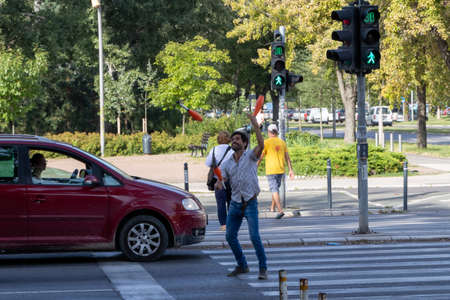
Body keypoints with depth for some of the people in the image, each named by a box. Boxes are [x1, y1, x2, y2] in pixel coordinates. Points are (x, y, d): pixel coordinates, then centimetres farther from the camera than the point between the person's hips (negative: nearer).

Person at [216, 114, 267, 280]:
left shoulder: (250, 156, -1)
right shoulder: (227, 164, 10)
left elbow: (261, 145, -21)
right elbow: (221, 180, -1)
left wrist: (255, 125, -31)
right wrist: (218, 184, -26)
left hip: (250, 203, -5)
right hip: (235, 204, 5)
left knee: (254, 236, -16)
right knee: (230, 236, 7)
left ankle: (263, 268, -5)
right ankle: (242, 265, 24)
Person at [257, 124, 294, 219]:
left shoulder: (267, 142, -7)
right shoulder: (282, 142, 7)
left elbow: (260, 157, -5)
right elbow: (287, 157, 6)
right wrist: (290, 170, 8)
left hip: (271, 170, -5)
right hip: (281, 170, 5)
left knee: (274, 190, -8)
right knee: (276, 188, 21)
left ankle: (280, 210, -21)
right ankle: (272, 207, 35)